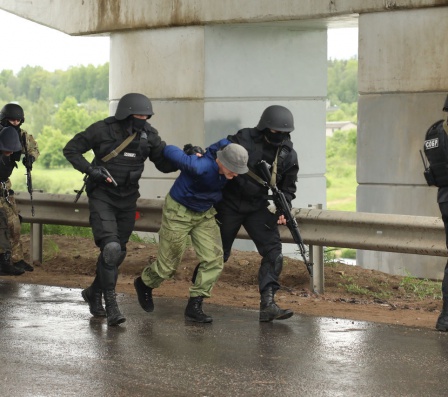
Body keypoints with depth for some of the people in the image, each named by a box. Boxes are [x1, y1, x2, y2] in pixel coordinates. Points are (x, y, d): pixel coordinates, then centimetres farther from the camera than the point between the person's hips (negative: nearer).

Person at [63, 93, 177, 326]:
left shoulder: (148, 135, -5)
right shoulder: (102, 130, -16)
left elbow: (164, 164, 2)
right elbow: (70, 150, -7)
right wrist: (90, 169, -22)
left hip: (127, 199, 5)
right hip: (102, 196, -5)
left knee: (118, 252, 12)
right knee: (111, 248, -20)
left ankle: (94, 293, 34)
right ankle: (111, 306, -14)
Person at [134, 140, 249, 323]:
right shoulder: (199, 166, -37)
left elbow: (224, 143, 7)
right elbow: (170, 151, -27)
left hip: (204, 213, 6)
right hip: (179, 212, -6)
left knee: (214, 259, -8)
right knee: (169, 263, 6)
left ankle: (194, 306, 0)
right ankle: (144, 284, 38)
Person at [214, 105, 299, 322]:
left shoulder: (288, 155, -3)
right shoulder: (244, 139, -15)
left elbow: (288, 188, 5)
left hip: (258, 207, 3)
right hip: (229, 204, -3)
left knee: (273, 251, -13)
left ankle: (268, 304, -15)